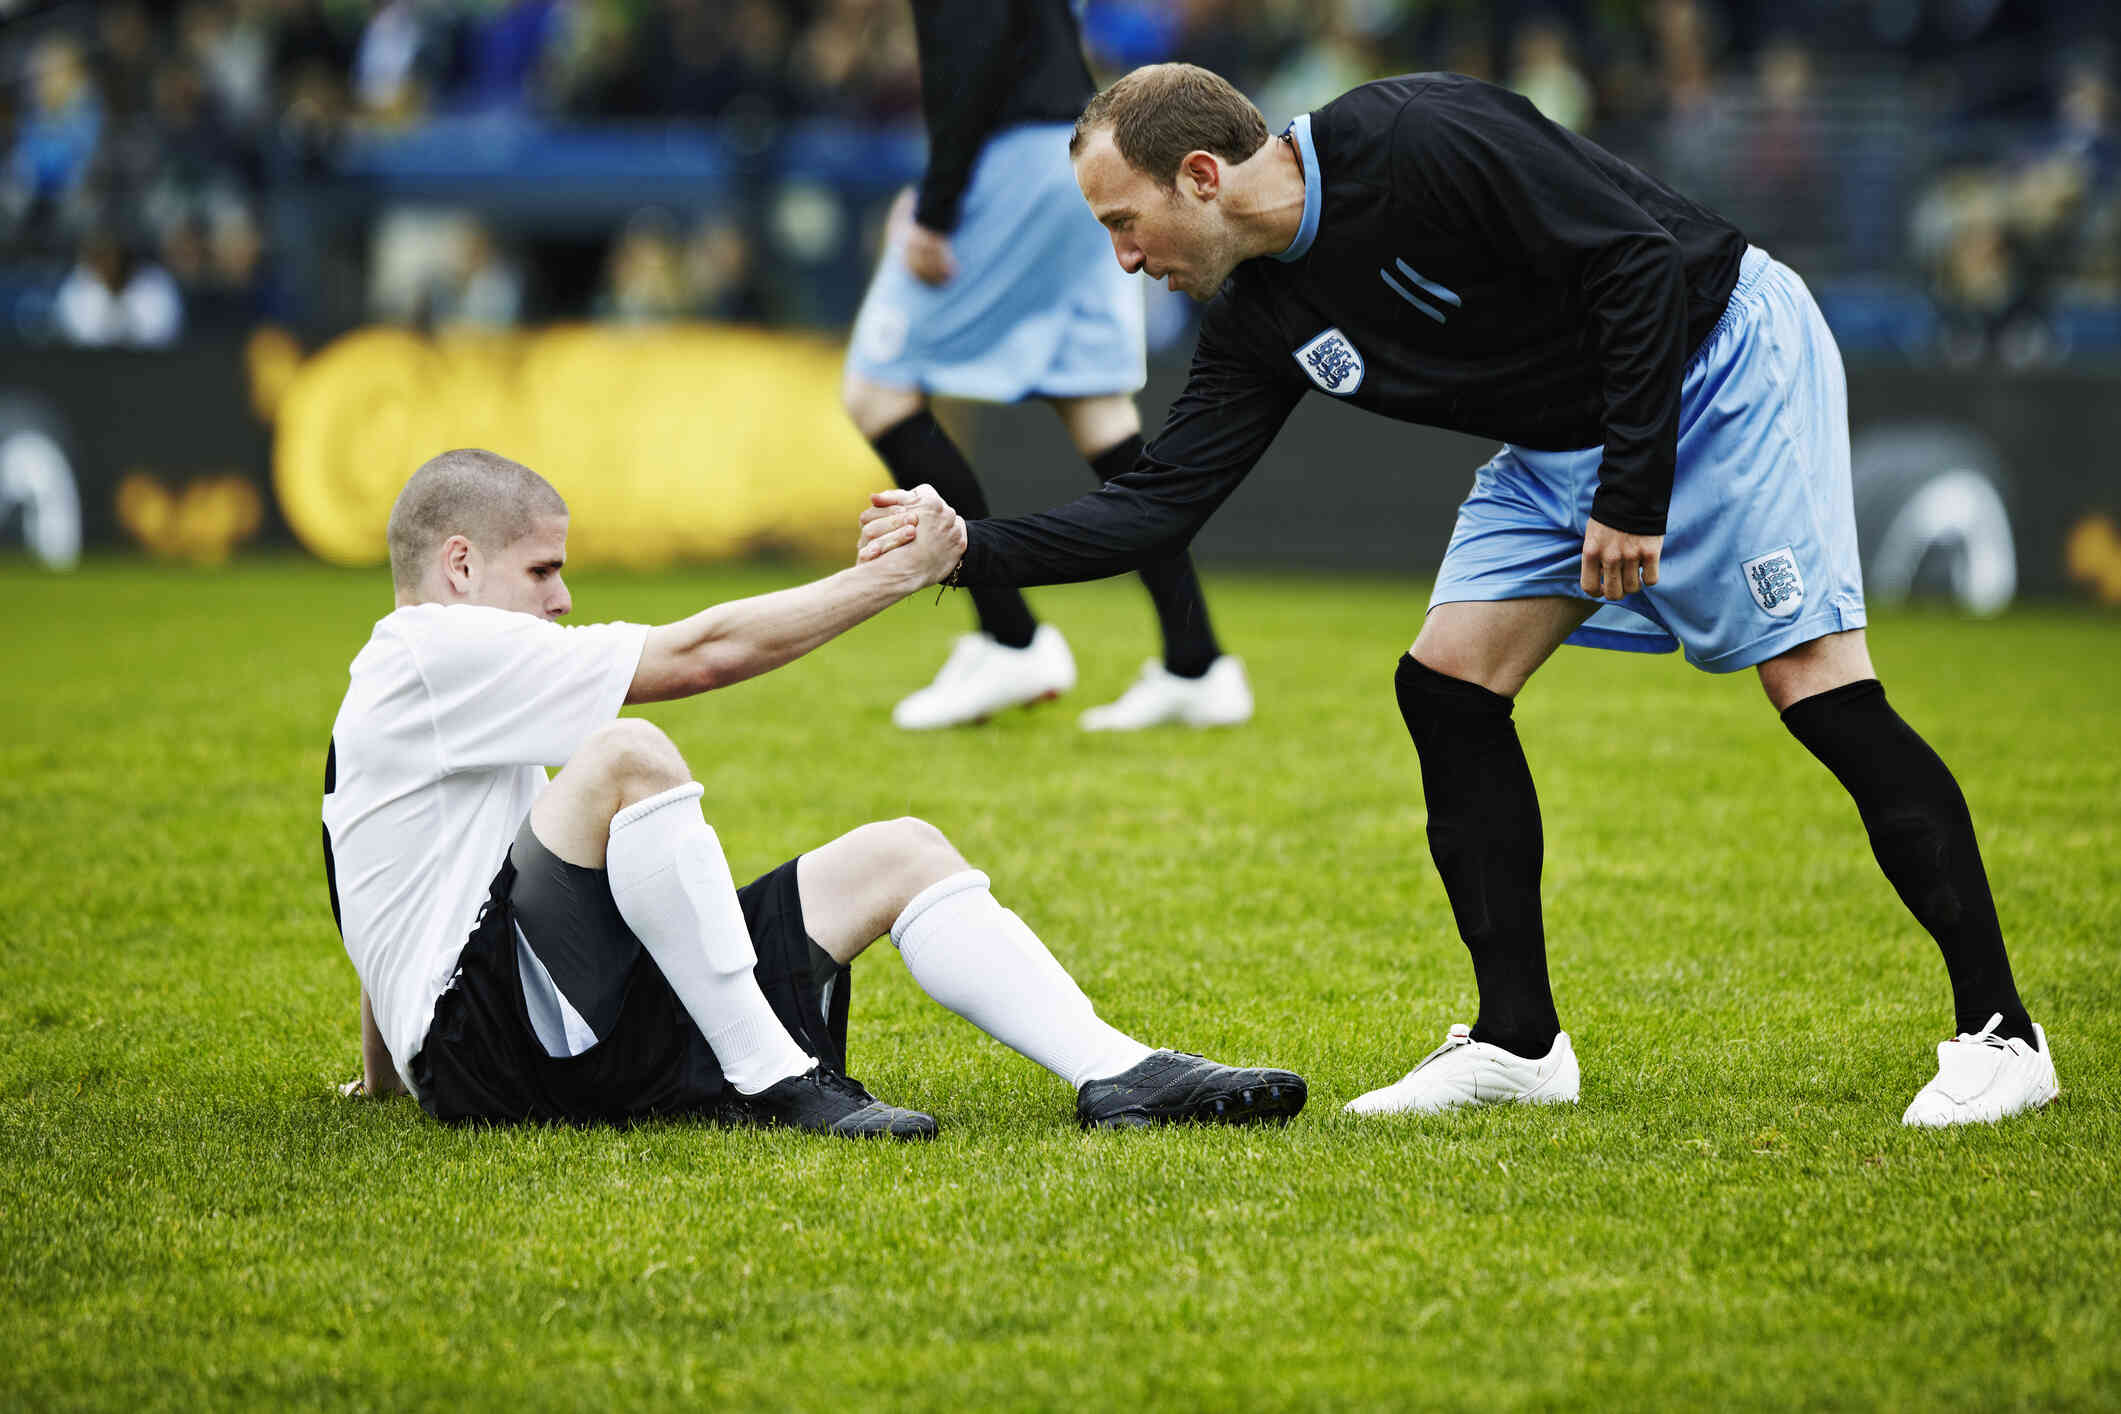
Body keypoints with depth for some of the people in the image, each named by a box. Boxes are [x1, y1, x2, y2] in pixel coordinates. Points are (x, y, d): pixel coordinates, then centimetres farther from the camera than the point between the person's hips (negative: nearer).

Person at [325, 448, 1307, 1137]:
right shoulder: (437, 652, -5)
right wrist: (895, 574, -1)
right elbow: (699, 655, -8)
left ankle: (1118, 1074, -16)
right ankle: (770, 1081, -27)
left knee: (898, 855, 2)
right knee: (626, 755, -32)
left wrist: (382, 1076, 49)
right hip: (484, 1045, -10)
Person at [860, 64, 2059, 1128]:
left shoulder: (1415, 144, -27)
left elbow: (1638, 259, -26)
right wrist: (969, 551, -9)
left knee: (1817, 683, -15)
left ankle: (1998, 1034, -9)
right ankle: (1520, 1043, 6)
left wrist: (1634, 491, -25)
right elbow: (1160, 504, 1)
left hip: (1718, 364, -8)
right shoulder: (1261, 319, -2)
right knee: (1447, 683, -1)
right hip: (1566, 438, 8)